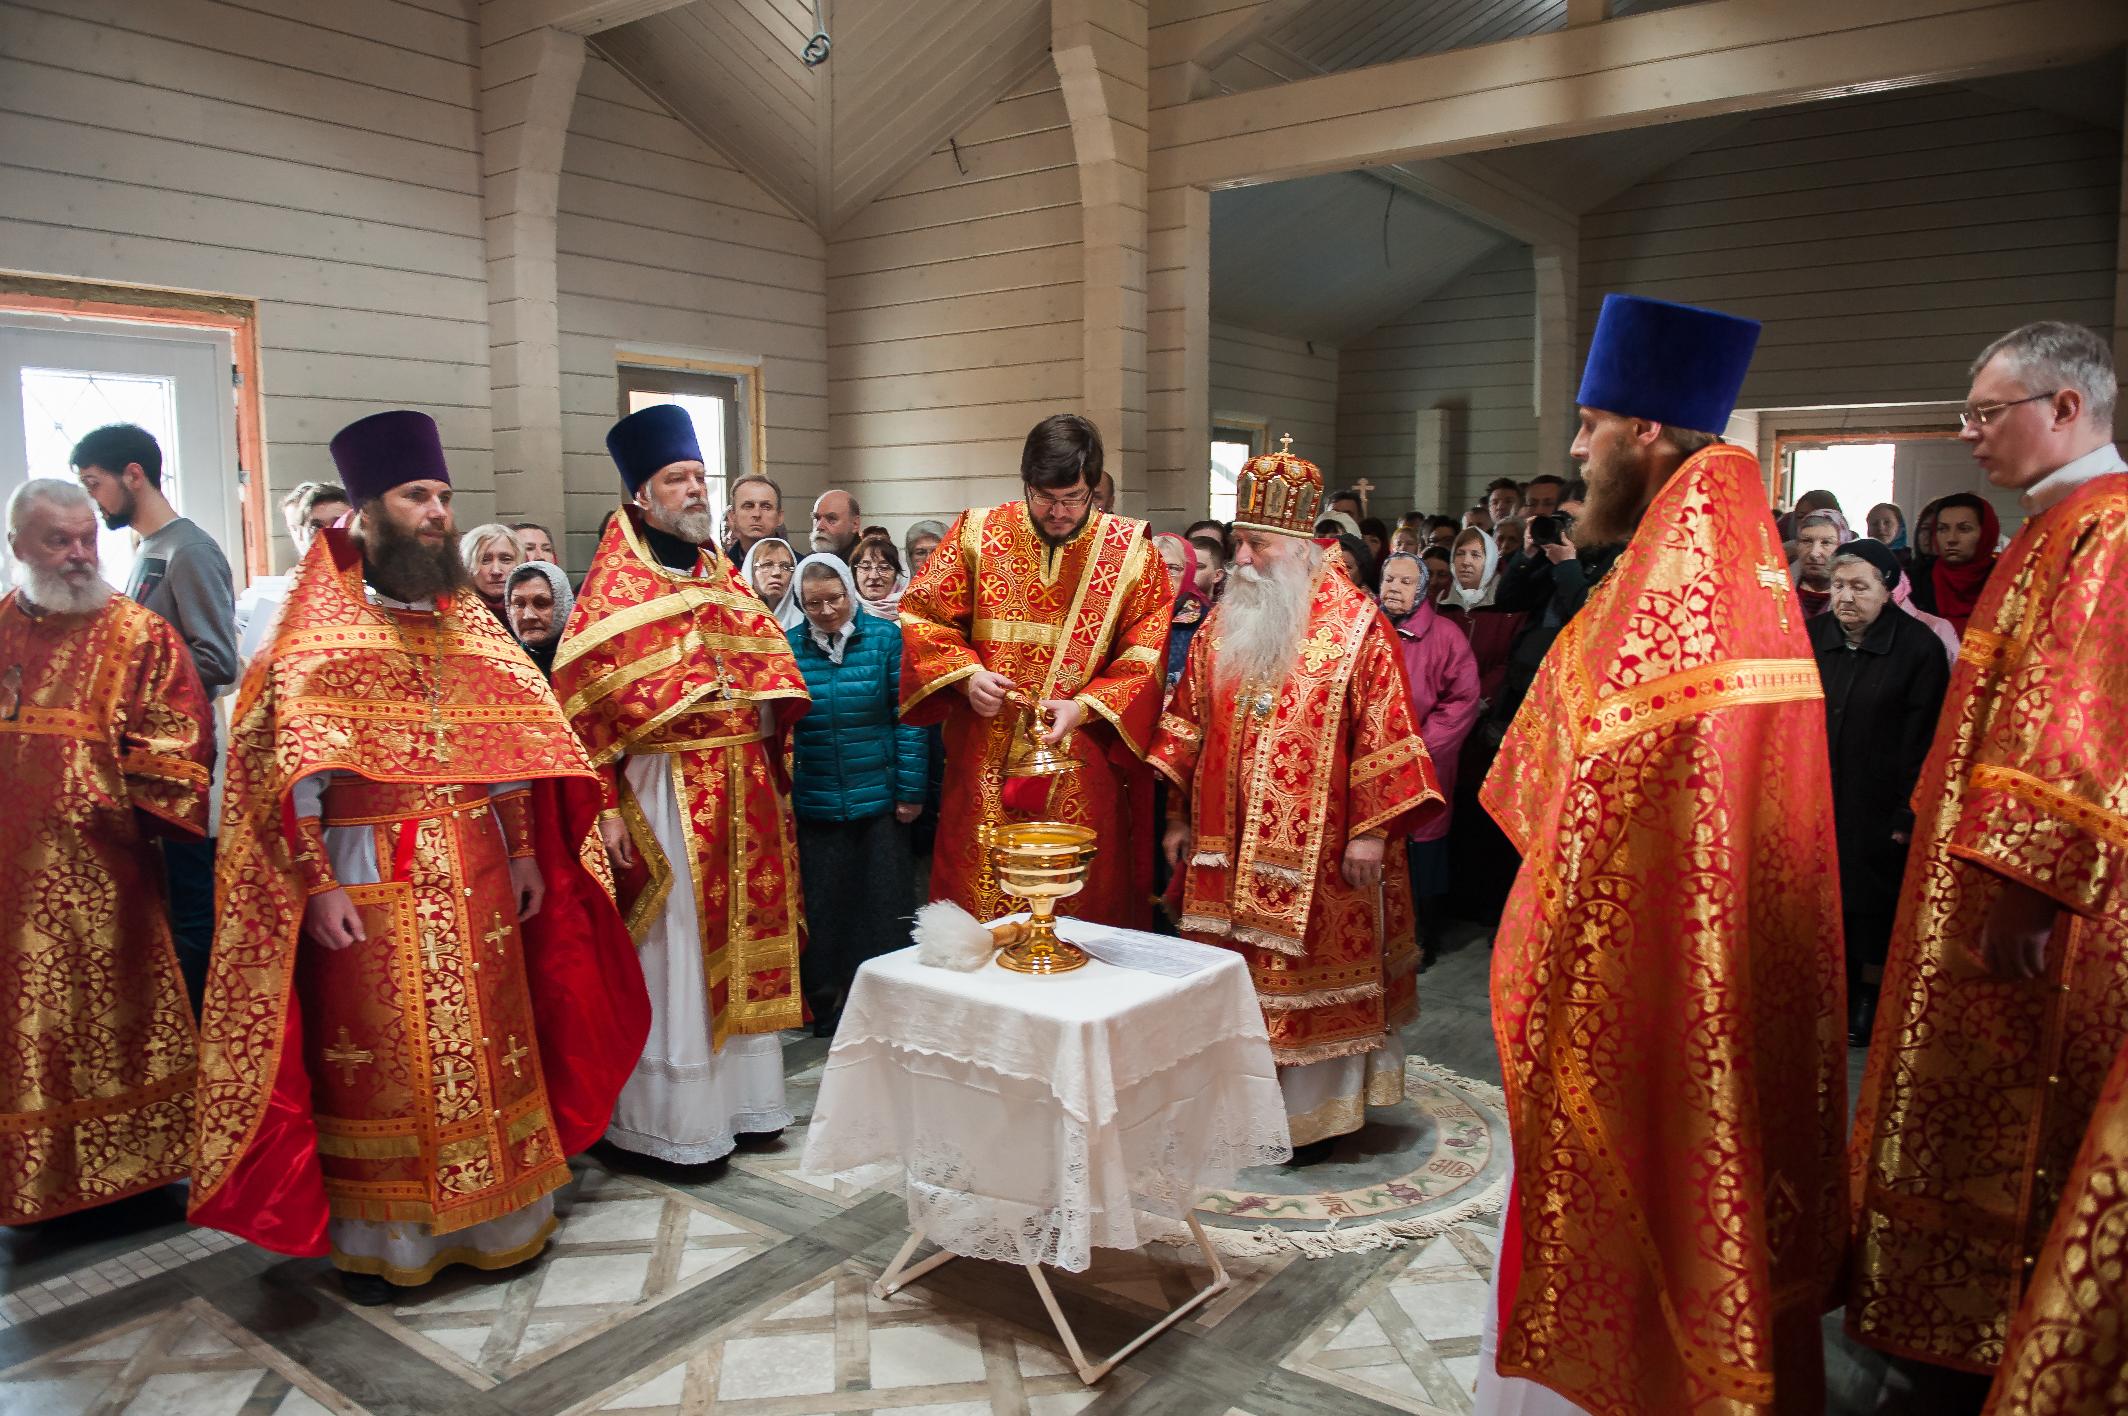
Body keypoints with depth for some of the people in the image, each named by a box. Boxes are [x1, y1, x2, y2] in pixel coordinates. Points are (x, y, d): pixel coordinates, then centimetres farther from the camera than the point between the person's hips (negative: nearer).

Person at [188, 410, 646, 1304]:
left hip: (476, 874, 5)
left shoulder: (468, 623, 11)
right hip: (370, 878, -4)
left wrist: (524, 852, 7)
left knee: (485, 1044, 11)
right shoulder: (315, 633, -4)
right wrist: (317, 882, -15)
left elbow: (509, 744, 12)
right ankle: (376, 1234, 20)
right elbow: (289, 764, -9)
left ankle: (495, 1212, 26)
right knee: (377, 1058, 4)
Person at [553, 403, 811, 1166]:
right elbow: (582, 701, -12)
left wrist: (771, 771, 13)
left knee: (742, 943, 13)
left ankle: (741, 1096, 27)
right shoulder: (616, 587, -6)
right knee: (675, 955, 1)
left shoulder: (722, 576, 14)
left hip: (742, 787, 7)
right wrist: (603, 807, -17)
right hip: (667, 787, -6)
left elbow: (769, 673, 20)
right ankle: (673, 1123, 14)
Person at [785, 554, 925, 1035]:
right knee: (824, 908, 9)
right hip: (816, 805, 2)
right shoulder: (789, 646, 1)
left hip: (880, 798, -1)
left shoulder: (885, 636, -4)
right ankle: (826, 1007, 25)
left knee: (885, 906, 8)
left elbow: (907, 716, -5)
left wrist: (911, 790, -7)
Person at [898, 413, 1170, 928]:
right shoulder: (978, 533, 2)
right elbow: (920, 614, 6)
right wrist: (965, 673, -10)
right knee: (980, 907, 7)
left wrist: (1085, 707, -14)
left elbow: (1146, 656, -1)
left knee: (1081, 913, 8)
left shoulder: (1131, 551, 0)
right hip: (985, 767, 1)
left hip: (1084, 773, 0)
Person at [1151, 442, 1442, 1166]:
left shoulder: (1354, 623, -8)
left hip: (1316, 848, -5)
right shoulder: (1223, 623, 8)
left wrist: (1370, 830, -14)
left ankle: (1315, 1111, 20)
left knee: (1311, 971, 6)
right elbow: (1188, 721, 12)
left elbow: (1383, 731, -10)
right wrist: (1179, 817, 10)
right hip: (1227, 843, 5)